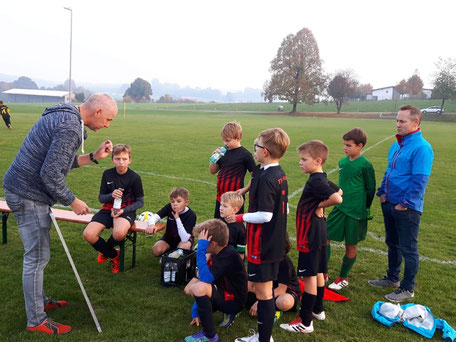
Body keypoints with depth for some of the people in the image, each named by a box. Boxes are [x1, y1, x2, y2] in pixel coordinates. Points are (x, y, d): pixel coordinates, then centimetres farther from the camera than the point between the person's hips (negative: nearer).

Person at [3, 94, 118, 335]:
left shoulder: (63, 116, 11)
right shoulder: (70, 128, -23)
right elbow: (50, 174, -25)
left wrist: (93, 156, 8)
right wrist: (73, 202, -13)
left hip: (23, 190, 10)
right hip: (28, 195, -10)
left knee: (38, 253, 21)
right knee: (37, 257, 0)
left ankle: (39, 300, 37)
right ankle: (36, 321, 13)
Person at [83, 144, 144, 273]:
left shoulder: (134, 177, -6)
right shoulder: (107, 174, 2)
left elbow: (140, 202, -2)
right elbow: (101, 198, 7)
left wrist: (123, 210, -17)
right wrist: (111, 196, -17)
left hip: (126, 211, -3)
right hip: (108, 209, 4)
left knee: (119, 233, -37)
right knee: (88, 235, -22)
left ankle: (106, 249, 4)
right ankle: (113, 255, 8)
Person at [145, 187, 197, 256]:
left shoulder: (191, 215, -26)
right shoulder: (169, 207, -15)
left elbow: (184, 239, -33)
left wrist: (177, 218, -39)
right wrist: (152, 224, -43)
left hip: (184, 239, -3)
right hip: (169, 237, 3)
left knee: (184, 246, -36)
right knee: (156, 251, -23)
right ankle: (169, 251, 10)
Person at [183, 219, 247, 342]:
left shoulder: (229, 255, -24)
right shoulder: (219, 253, 4)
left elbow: (206, 278, -34)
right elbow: (205, 277, 8)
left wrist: (201, 248, -31)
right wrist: (195, 312, 7)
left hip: (234, 302, -10)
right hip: (225, 293, 10)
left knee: (199, 288, -31)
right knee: (189, 288, 15)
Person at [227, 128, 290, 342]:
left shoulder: (265, 178, -21)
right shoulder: (280, 175, 7)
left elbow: (264, 215, -24)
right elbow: (285, 209, 14)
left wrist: (240, 217, -11)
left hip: (262, 245, -10)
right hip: (276, 243, 10)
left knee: (263, 292, 2)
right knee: (266, 290, 19)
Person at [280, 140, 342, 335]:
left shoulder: (316, 181, -21)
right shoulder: (322, 179, 8)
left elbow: (337, 199, -34)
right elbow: (338, 191, 25)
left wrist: (320, 206, -18)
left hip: (310, 234, -10)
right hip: (319, 233, 10)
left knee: (309, 276, -2)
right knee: (318, 273, 20)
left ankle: (305, 323, 7)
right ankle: (318, 310, 37)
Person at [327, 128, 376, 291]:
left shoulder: (365, 165, -12)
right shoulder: (342, 161, 6)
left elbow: (371, 189, -3)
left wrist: (364, 209, 3)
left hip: (355, 212, -6)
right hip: (339, 208, 6)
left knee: (351, 245, 8)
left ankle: (343, 278, 24)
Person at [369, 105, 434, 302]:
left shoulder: (421, 148, -17)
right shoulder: (397, 145, 9)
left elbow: (419, 180, -20)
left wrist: (404, 204, -18)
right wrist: (383, 192, 8)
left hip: (407, 208, -8)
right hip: (389, 204, 8)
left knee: (408, 249, 4)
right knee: (392, 243, 20)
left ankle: (407, 289, 18)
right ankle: (392, 278, 37)